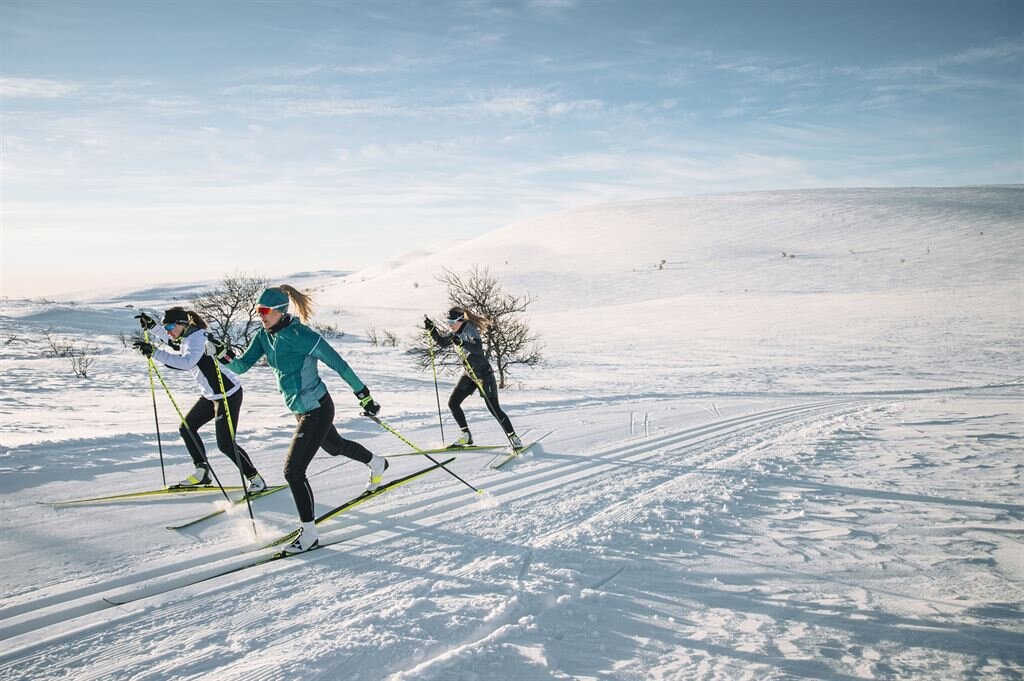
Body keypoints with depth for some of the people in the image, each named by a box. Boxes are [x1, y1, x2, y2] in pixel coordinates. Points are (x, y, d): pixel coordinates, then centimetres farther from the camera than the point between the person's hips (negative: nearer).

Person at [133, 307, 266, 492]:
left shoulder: (197, 338, -21)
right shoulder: (187, 337, 7)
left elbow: (186, 362, -41)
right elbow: (172, 340, 32)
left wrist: (154, 352, -41)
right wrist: (151, 326, 24)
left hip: (228, 395, -10)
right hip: (211, 395, 10)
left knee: (225, 444, -10)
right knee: (187, 428, 13)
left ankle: (256, 479, 2)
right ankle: (202, 472, 23)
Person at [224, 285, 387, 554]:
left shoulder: (300, 335, -25)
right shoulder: (264, 335, 0)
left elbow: (338, 363, -20)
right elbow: (242, 365, -3)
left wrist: (363, 395, -15)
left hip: (316, 410, -9)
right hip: (302, 410, 9)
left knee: (293, 470, -11)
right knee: (335, 446, 31)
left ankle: (309, 534, 3)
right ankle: (377, 464, 59)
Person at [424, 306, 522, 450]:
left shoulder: (470, 330, -21)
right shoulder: (457, 332, 2)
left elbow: (478, 348, -37)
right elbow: (442, 342, 14)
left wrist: (462, 343, -53)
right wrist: (431, 329, 1)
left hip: (483, 373, -8)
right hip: (469, 374, 8)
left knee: (494, 408, -7)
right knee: (453, 403, 2)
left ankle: (513, 437, 7)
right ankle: (466, 436, 14)